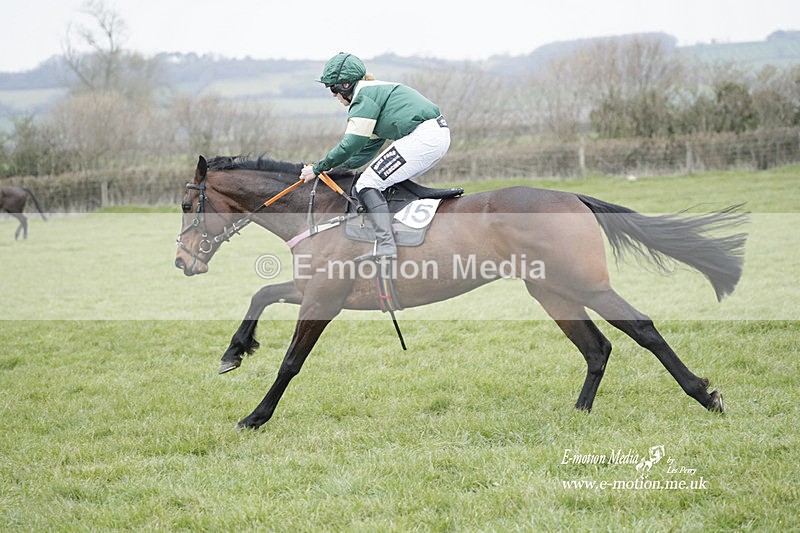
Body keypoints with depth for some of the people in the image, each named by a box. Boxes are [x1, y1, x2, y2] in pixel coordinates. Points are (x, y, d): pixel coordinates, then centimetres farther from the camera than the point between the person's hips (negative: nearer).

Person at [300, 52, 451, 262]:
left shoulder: (364, 96, -5)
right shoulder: (376, 90, 26)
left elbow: (350, 145, -9)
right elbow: (369, 146, 30)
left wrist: (318, 168, 2)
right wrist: (335, 167, 28)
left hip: (422, 138, -11)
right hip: (439, 134, 11)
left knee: (368, 184, -7)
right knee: (388, 182, 22)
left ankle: (386, 246, -18)